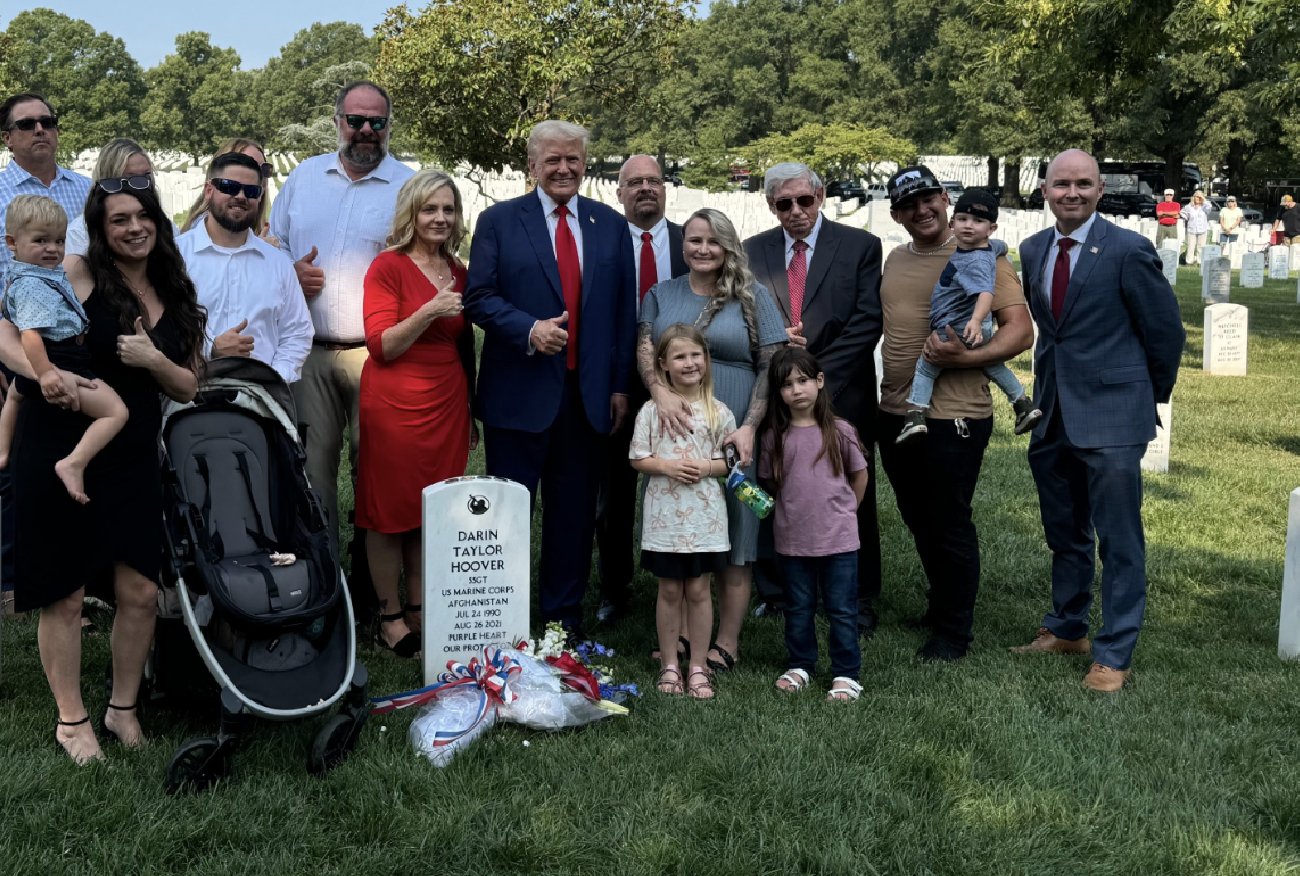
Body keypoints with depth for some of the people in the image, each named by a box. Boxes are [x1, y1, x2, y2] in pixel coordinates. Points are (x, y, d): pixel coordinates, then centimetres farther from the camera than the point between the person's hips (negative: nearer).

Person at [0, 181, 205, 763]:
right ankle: (71, 720, 20)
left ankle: (123, 709, 23)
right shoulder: (77, 274, -6)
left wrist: (152, 360, -10)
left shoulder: (175, 296, 10)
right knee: (64, 597, 4)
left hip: (132, 460, 5)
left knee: (141, 593, 4)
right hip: (57, 452, -4)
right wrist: (49, 375, -31)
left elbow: (187, 389, 10)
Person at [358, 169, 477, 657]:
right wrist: (428, 312, -24)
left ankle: (420, 611, 18)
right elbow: (381, 346, -12)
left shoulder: (458, 273, 11)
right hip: (395, 404, -5)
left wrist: (471, 413, 18)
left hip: (447, 405, 5)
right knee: (389, 511, 2)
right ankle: (389, 617, 11)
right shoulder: (388, 266, -6)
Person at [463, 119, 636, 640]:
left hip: (588, 395, 3)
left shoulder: (611, 226, 10)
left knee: (574, 513, 10)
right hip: (519, 394, -2)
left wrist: (620, 385, 5)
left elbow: (624, 311, 10)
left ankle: (564, 617, 23)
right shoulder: (499, 221, 2)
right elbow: (479, 298, -4)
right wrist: (529, 329, -20)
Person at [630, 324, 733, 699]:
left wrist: (707, 466, -14)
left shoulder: (719, 412, 1)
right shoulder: (652, 410, -1)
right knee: (670, 589, 8)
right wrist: (666, 465, -15)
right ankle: (669, 664, 19)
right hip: (665, 514, 0)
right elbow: (638, 459, 1)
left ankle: (698, 666, 16)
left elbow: (733, 461, 4)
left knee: (698, 589, 6)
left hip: (705, 515, 0)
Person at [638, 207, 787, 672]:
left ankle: (726, 643, 11)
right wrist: (661, 393, -21)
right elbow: (644, 349, -1)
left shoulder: (753, 297, 3)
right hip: (674, 433, 3)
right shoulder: (661, 294, 11)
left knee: (733, 545, 2)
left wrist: (749, 428, -13)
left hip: (732, 437, -2)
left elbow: (772, 367, -2)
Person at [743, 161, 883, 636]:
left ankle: (858, 605, 13)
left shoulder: (860, 246, 2)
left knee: (851, 503, 3)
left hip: (841, 396, -2)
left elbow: (867, 323, -5)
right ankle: (775, 595, 18)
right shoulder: (753, 251, 10)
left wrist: (817, 375, -13)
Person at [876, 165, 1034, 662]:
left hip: (953, 417, -7)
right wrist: (882, 390, 14)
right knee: (919, 522, 19)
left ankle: (955, 630, 17)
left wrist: (965, 358, -26)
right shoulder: (895, 261, 12)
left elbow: (1021, 332, -13)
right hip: (895, 415, 7)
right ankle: (940, 606, 37)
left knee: (949, 526, 3)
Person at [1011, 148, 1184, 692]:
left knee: (1118, 540, 0)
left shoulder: (1128, 251, -12)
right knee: (1064, 534, 19)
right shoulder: (1033, 250, 7)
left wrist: (1151, 397, 6)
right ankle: (1067, 630, 34)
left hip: (1111, 415, -6)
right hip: (1052, 416, 7)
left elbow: (1165, 331, -4)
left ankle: (1114, 654, 9)